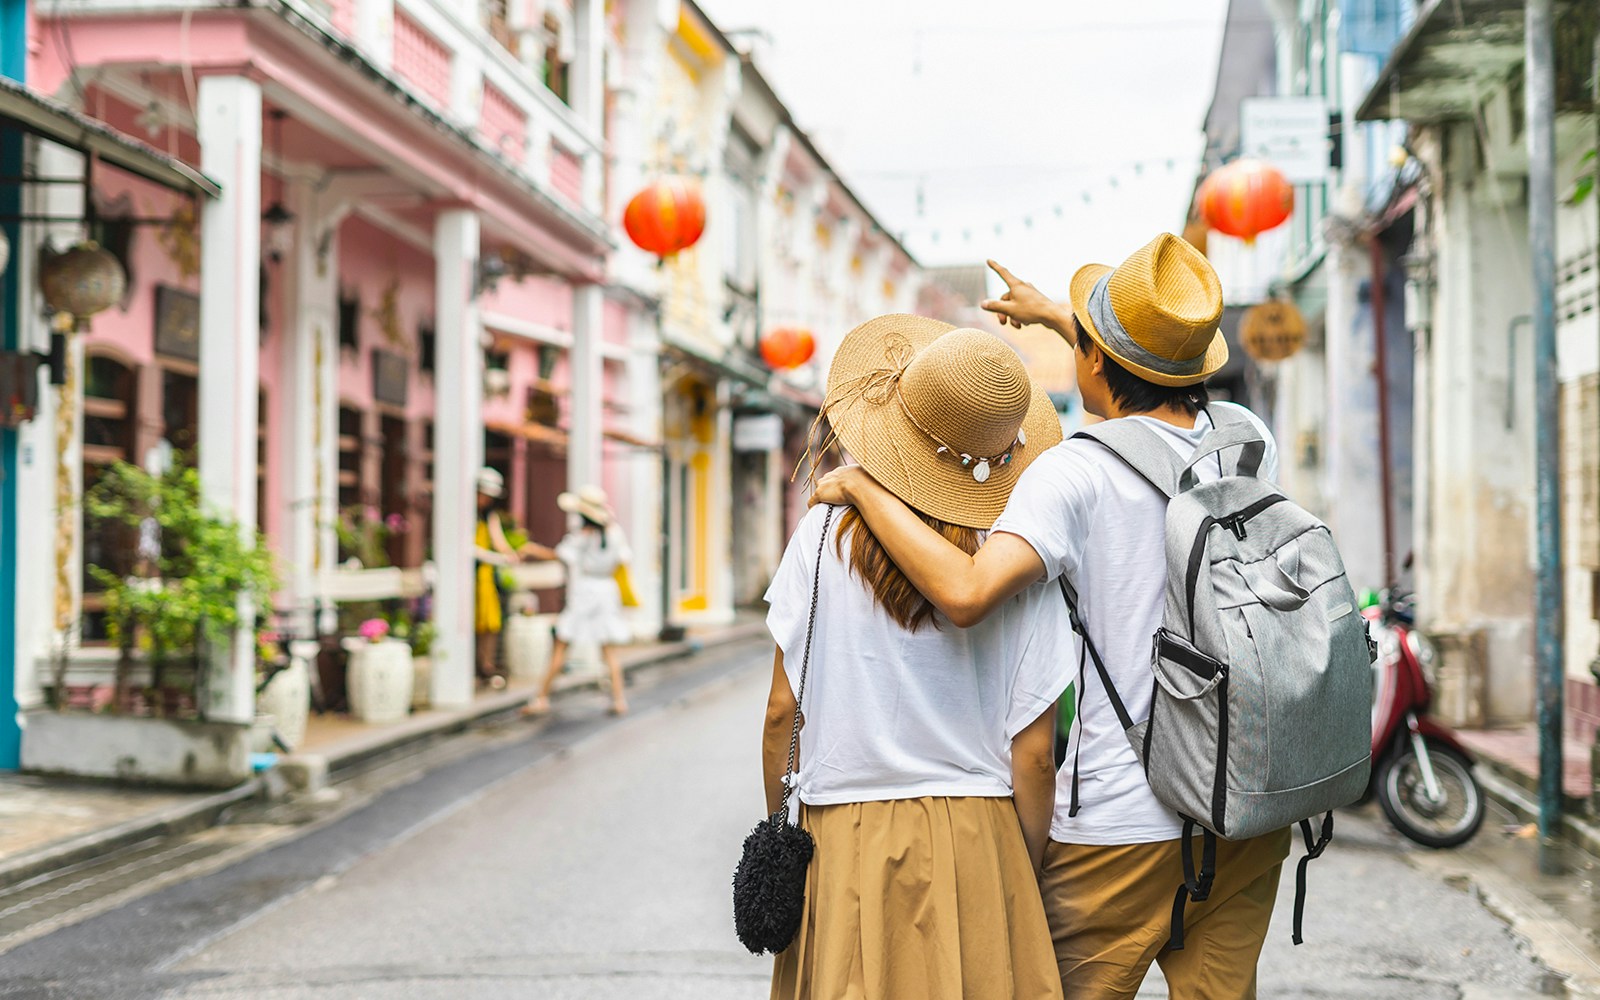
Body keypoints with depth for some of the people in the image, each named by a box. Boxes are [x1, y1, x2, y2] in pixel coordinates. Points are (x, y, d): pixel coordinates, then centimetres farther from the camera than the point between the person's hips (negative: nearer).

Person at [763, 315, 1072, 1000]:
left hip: (841, 843, 1)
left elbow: (781, 711, -3)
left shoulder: (824, 535, -5)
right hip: (974, 843, 0)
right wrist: (1028, 877, 9)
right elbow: (1032, 756, -5)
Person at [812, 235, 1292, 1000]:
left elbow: (968, 592, -31)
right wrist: (1056, 318, 36)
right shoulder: (1249, 441, 2)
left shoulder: (1076, 472, -17)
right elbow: (1167, 397, 26)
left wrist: (862, 486, -17)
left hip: (1120, 825, -5)